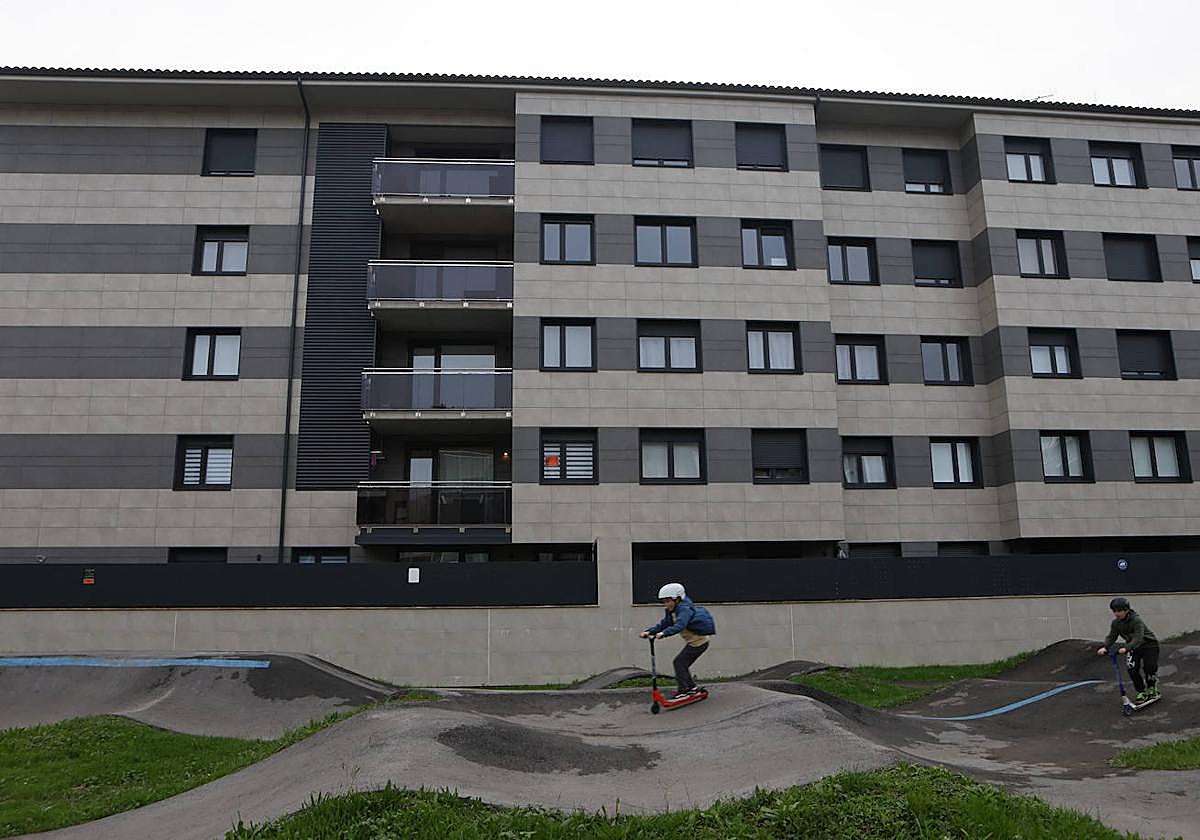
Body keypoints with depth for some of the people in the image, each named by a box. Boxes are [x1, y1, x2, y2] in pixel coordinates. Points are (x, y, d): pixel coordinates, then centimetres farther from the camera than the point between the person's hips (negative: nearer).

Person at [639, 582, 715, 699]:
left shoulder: (685, 609, -23)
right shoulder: (672, 611, 7)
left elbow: (679, 626, -40)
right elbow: (663, 624, 2)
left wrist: (664, 633, -52)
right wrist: (649, 631, -11)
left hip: (699, 641, -10)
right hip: (693, 641, 10)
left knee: (679, 662, -11)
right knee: (683, 664, 13)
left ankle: (682, 691, -5)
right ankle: (692, 688, 26)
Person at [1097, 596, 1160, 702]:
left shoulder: (1136, 620, -31)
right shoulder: (1116, 623, -11)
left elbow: (1138, 638, -40)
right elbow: (1111, 637, -9)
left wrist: (1126, 648, -53)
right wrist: (1104, 647, -28)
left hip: (1149, 644, -5)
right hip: (1134, 647, 5)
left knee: (1149, 667, -5)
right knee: (1132, 670, -8)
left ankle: (1152, 689, 24)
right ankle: (1142, 692, 8)